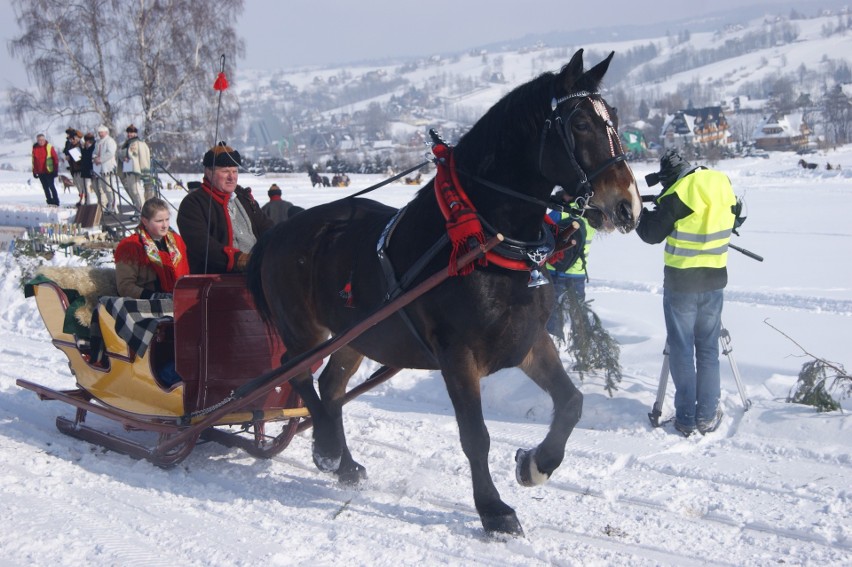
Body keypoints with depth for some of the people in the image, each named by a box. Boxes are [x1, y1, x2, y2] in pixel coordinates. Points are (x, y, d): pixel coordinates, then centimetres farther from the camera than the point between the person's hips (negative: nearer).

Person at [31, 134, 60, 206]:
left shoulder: (49, 147, -5)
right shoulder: (34, 148, 7)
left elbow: (55, 158, -3)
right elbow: (33, 160, 16)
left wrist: (55, 170, -7)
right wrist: (34, 171, 14)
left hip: (49, 171, -4)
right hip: (40, 172, 5)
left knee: (51, 186, -7)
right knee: (45, 187, 7)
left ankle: (56, 202, -3)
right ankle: (50, 202, 14)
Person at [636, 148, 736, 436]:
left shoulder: (679, 193, -16)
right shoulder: (724, 186, 3)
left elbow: (652, 233, -9)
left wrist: (639, 210, 7)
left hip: (681, 282, -5)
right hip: (714, 279, 5)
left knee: (681, 350, 6)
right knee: (708, 349, 13)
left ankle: (686, 418, 9)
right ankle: (707, 416, 16)